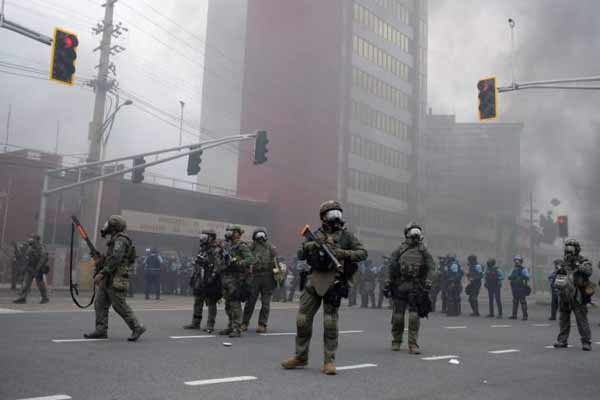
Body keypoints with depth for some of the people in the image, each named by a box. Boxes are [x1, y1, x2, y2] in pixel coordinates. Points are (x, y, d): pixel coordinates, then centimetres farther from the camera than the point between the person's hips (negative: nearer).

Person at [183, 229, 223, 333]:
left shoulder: (216, 251, -12)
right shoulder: (202, 250, 15)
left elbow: (218, 266, -20)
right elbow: (196, 265, 22)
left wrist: (213, 276, -26)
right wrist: (192, 277, 20)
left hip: (209, 282, -9)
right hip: (200, 281, 9)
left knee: (211, 303, -1)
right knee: (197, 302, 14)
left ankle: (210, 325, 4)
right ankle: (195, 323, 24)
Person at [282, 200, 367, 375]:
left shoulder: (346, 235, 5)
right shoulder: (316, 235, 13)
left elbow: (363, 253, -1)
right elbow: (300, 255, 12)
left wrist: (343, 253, -15)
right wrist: (311, 245, -8)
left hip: (333, 283, -3)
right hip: (314, 281, 3)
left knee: (330, 322, -3)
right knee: (303, 318, 4)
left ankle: (329, 361, 6)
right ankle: (300, 357, 19)